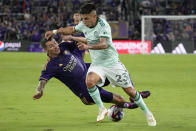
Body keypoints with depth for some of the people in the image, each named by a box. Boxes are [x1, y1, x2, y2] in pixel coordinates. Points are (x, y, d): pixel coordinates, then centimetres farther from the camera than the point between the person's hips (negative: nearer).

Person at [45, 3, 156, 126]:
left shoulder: (103, 25, -21)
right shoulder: (84, 24, 0)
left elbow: (104, 44, -36)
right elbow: (72, 29, 21)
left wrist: (87, 46, -50)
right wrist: (55, 32, 14)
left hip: (112, 62, -5)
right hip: (97, 64, 5)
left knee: (130, 90, -1)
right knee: (89, 81, -27)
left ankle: (147, 113, 21)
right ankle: (102, 109, -9)